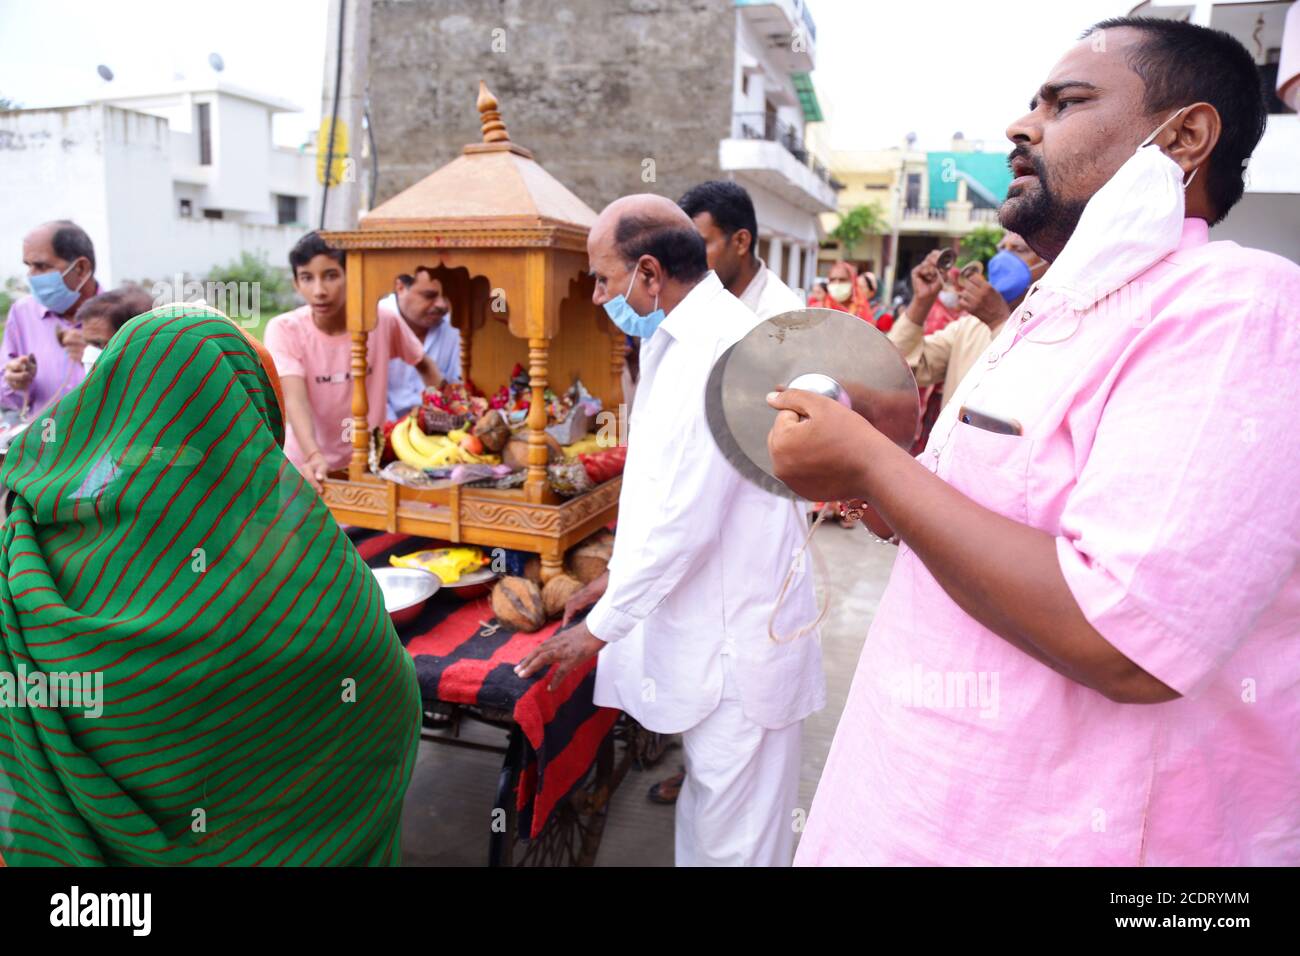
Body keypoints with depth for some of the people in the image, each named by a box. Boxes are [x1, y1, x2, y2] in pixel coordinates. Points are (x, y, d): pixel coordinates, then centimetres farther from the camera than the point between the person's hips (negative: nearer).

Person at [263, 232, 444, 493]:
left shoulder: (383, 322, -12)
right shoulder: (283, 329, -15)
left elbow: (424, 365, 6)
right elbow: (295, 400, -27)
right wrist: (315, 457, -43)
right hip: (308, 468, 0)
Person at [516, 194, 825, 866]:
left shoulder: (722, 345, -22)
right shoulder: (673, 341, 11)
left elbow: (687, 516, -24)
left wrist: (600, 627, -13)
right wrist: (620, 577, 18)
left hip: (736, 640, -9)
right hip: (705, 629, 10)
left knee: (734, 840, 8)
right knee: (707, 817, 24)